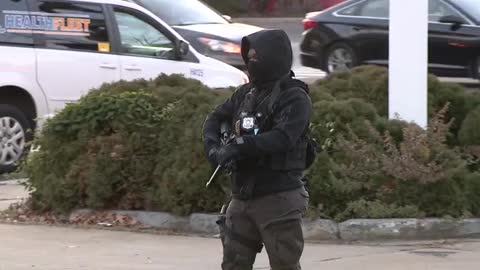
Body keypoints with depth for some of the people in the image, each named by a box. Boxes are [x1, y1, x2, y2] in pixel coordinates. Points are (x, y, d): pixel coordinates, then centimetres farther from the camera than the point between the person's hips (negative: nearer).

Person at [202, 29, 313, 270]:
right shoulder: (247, 93, 12)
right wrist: (213, 147, -5)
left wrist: (239, 147, -28)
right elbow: (215, 118, 16)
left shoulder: (294, 98, -11)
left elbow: (282, 138, -25)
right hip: (242, 196, 8)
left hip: (278, 198, -8)